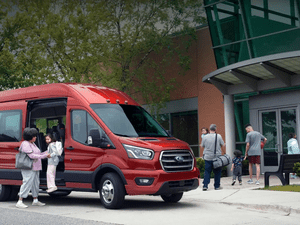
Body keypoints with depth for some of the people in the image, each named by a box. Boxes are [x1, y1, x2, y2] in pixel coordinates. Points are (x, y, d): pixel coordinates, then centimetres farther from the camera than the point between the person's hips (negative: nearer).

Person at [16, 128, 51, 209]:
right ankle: (20, 202, -10)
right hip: (28, 168, -10)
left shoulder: (32, 144, 17)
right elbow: (32, 156, -21)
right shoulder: (25, 144, -15)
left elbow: (37, 154, 19)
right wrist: (44, 156, -17)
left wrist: (45, 153, 7)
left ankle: (35, 200, 24)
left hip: (35, 168, 10)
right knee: (27, 183, -12)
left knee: (35, 184, 14)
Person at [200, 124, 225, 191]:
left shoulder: (205, 137, -3)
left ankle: (205, 185, -4)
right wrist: (222, 151, 24)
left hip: (207, 157, 1)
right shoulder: (218, 136, -5)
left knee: (207, 171, 5)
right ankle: (217, 186, 14)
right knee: (217, 172, 10)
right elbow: (223, 145, 4)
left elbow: (202, 147, 7)